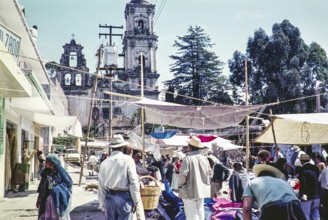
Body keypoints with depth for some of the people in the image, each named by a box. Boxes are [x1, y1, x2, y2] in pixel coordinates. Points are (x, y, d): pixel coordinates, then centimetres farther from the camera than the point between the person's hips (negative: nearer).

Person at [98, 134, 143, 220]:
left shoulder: (105, 162, 2)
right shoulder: (128, 160, -8)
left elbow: (101, 185, 5)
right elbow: (134, 182, -9)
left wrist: (102, 203, 14)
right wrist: (136, 201, -1)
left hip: (109, 198, 4)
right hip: (124, 197, -3)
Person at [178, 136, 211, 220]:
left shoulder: (188, 159, -18)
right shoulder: (204, 158, 0)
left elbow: (183, 175, -20)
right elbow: (209, 173, 7)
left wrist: (180, 184, -2)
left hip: (190, 191, -6)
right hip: (201, 190, 6)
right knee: (200, 212, 17)